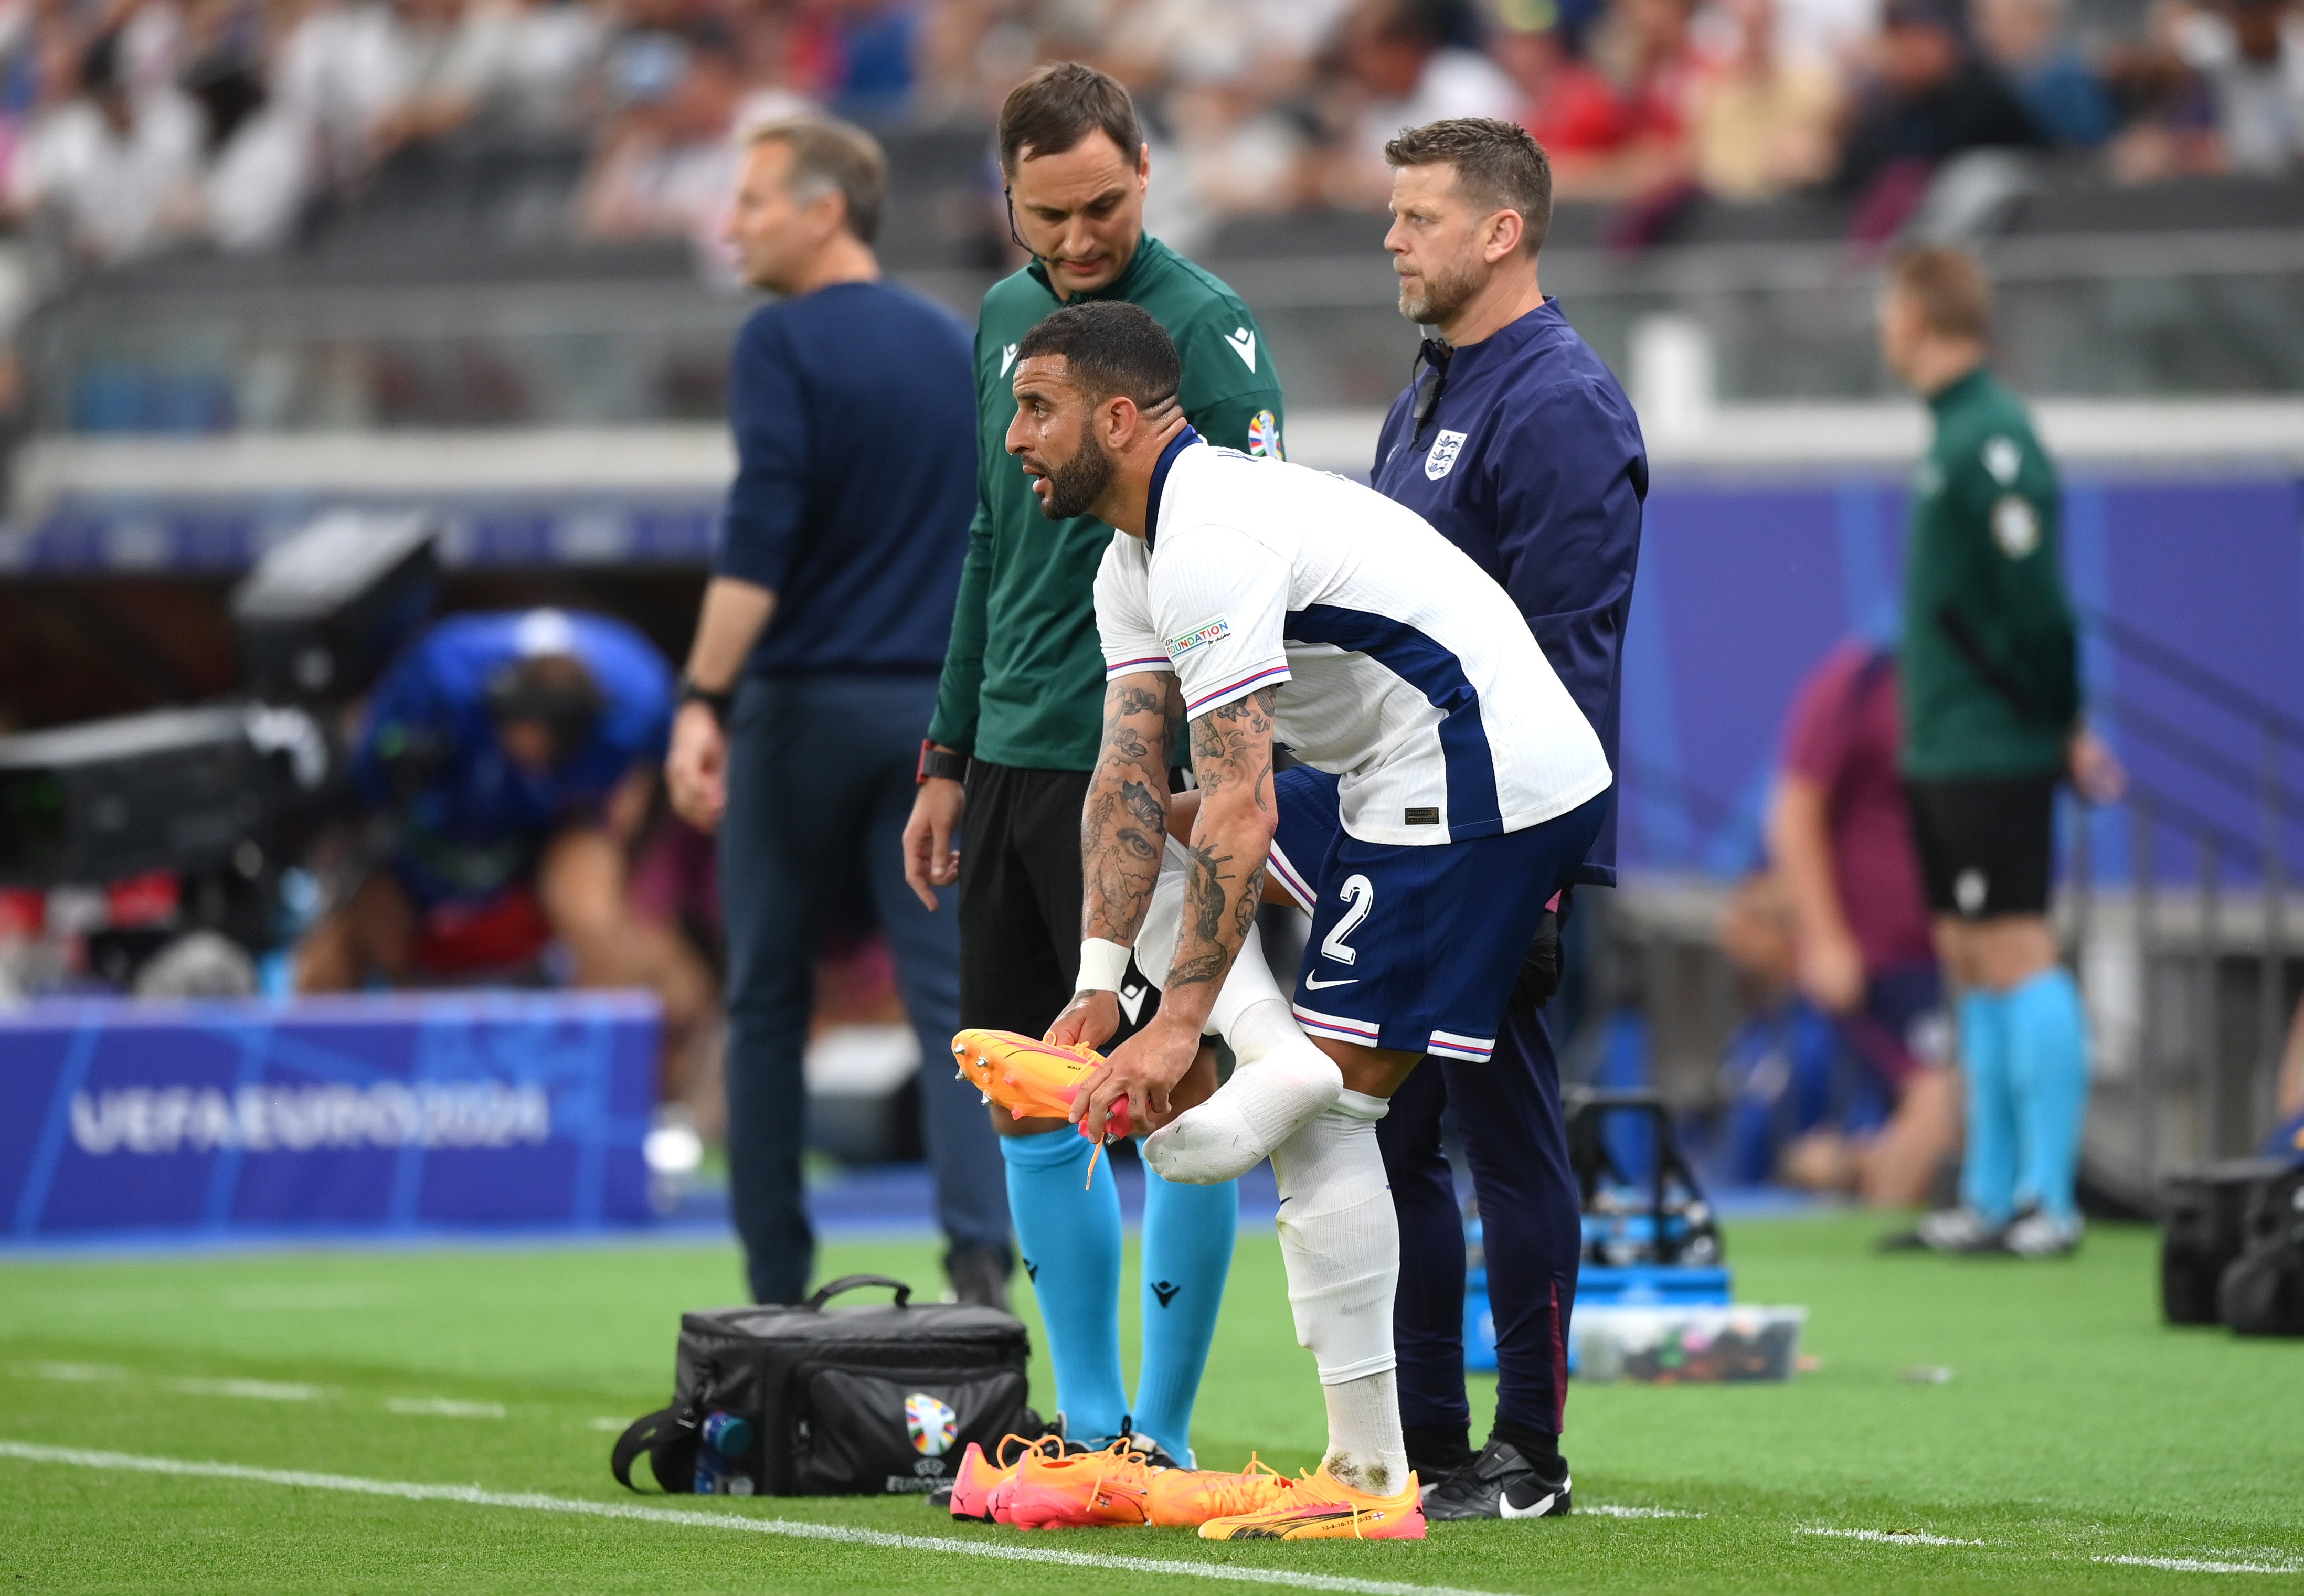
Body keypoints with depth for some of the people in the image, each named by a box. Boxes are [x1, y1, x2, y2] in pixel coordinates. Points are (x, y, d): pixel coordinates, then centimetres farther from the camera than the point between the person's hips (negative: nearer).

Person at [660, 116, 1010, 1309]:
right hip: (933, 712, 4)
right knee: (951, 995, -2)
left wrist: (703, 702, -22)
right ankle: (980, 1259, -19)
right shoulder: (959, 349, 11)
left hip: (804, 707, -4)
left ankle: (779, 1294, 11)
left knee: (767, 1003, 8)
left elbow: (759, 536, -19)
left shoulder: (785, 342, -7)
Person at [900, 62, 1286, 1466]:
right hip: (1015, 768, 8)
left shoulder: (1205, 327, -10)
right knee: (1031, 1109, 10)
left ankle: (1161, 1438, 2)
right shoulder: (1009, 320, 14)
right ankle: (1089, 1422, 18)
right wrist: (950, 760, 20)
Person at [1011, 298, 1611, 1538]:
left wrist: (1177, 1024, -26)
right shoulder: (1139, 557, 15)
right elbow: (1127, 775, 9)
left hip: (1485, 781, -11)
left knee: (1329, 1104, -11)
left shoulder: (1211, 543, -20)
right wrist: (1098, 986, -1)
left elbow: (1241, 808, -25)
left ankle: (1369, 1480, -7)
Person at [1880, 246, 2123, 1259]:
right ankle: (1990, 1199, 16)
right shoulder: (1958, 432, 15)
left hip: (1993, 750, -10)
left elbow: (2036, 596, -20)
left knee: (2016, 959, -9)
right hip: (1942, 751, 10)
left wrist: (2063, 725, -13)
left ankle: (2047, 1202, -9)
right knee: (1970, 965, 11)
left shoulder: (1991, 439, -16)